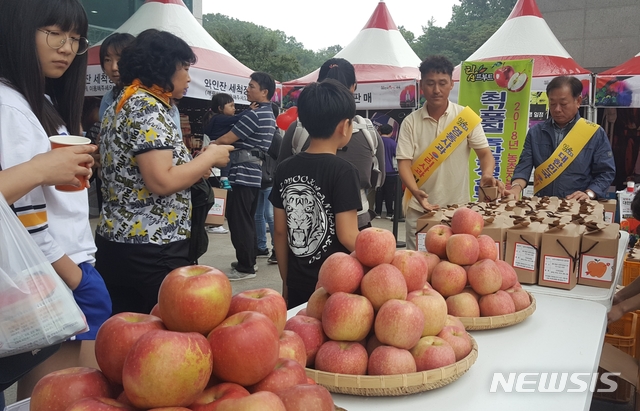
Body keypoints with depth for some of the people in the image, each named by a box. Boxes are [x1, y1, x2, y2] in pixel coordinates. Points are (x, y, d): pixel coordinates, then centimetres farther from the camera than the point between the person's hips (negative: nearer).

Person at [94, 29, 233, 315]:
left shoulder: (121, 105, 15)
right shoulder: (148, 108, -15)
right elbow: (162, 182, -23)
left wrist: (196, 167, 15)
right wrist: (210, 157, -9)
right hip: (152, 251, -10)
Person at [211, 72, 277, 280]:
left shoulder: (253, 115, -16)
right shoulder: (269, 116, 15)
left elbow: (226, 140, -14)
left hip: (243, 174, -10)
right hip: (255, 173, 10)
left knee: (239, 221, -4)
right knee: (248, 220, 16)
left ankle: (245, 268, 1)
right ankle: (249, 261, 24)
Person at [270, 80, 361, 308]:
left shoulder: (284, 169, 1)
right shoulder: (342, 171, -15)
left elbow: (280, 232, 5)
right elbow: (348, 237, -18)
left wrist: (286, 282, 15)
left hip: (298, 285, 5)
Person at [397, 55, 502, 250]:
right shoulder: (410, 122, -2)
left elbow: (484, 153, -3)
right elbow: (404, 162, -6)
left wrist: (487, 175, -25)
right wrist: (416, 192, -25)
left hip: (457, 207, 0)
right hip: (420, 209, 0)